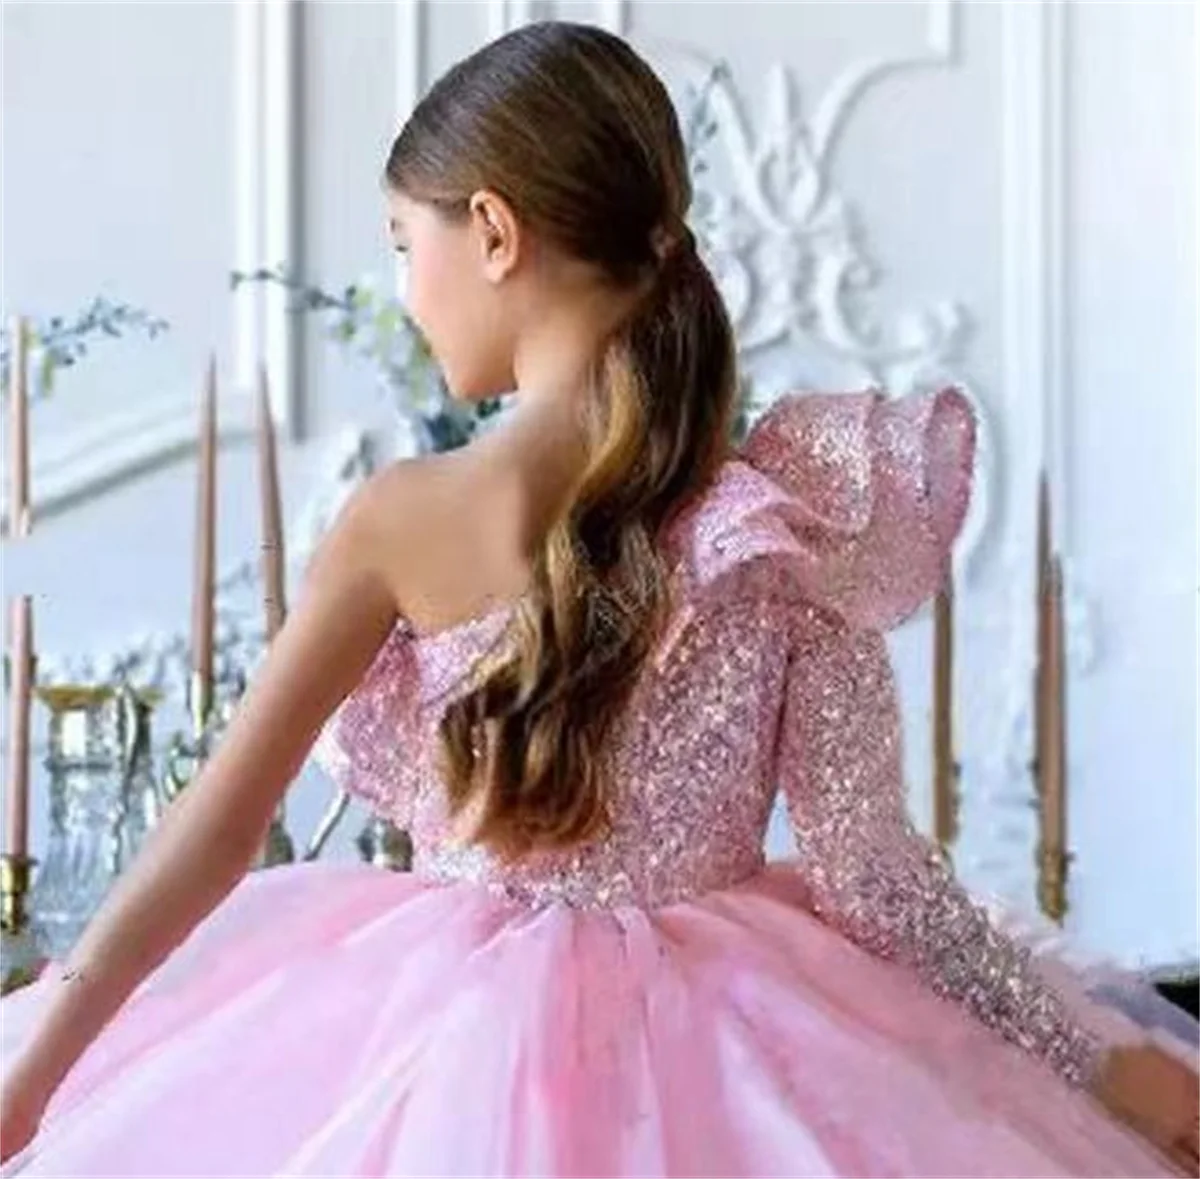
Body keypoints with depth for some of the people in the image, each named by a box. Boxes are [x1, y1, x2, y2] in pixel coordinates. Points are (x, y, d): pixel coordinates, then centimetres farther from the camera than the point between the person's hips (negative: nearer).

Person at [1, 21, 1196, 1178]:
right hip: (714, 1048, 2)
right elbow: (868, 871, -11)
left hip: (462, 1045, -2)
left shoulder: (401, 521, -14)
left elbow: (221, 825, -11)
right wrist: (1103, 1060, -1)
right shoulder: (792, 517, -11)